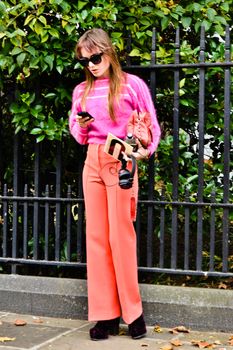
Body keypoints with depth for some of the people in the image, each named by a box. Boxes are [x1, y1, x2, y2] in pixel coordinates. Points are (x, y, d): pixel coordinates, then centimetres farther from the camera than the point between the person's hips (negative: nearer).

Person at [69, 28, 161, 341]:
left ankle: (133, 311, 4)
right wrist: (82, 126, -4)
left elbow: (152, 126, 2)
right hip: (92, 162, 5)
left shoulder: (132, 85, -1)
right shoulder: (81, 91, 13)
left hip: (122, 161, -5)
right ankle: (105, 314, 7)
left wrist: (146, 150, -17)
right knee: (96, 236, 2)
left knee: (121, 234, -7)